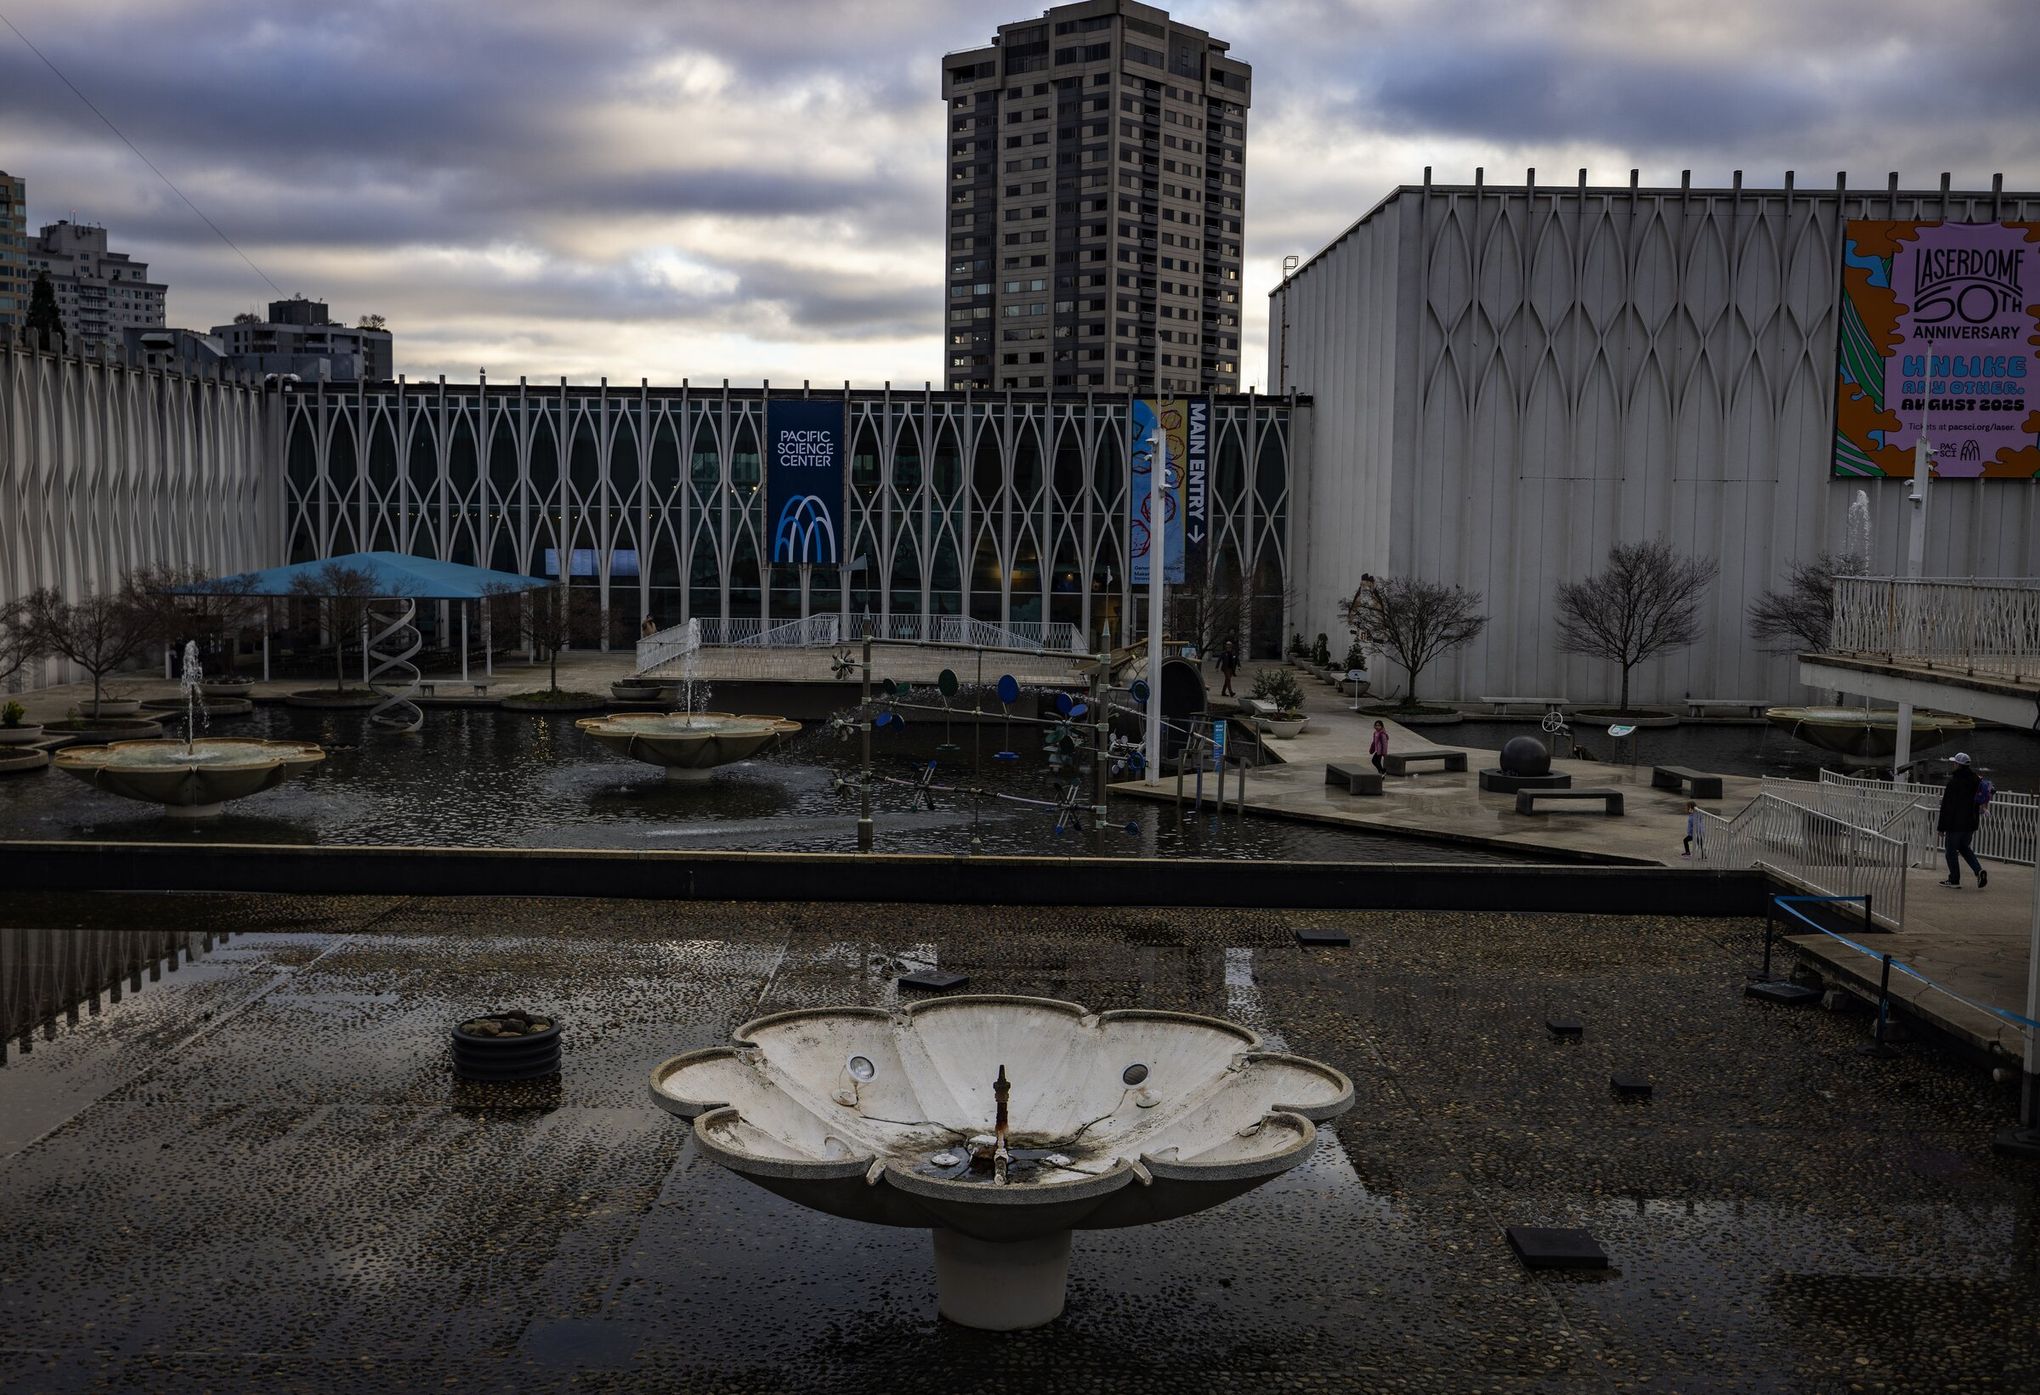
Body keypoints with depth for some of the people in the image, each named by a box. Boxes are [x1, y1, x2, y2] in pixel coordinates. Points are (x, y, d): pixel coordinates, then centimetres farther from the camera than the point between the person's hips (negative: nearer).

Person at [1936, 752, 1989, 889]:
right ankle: (1979, 871, 3)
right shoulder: (1976, 781, 5)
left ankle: (1954, 879, 8)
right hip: (1970, 823, 7)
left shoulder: (1953, 781, -15)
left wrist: (1941, 827, -8)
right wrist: (1975, 825, 20)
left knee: (1951, 850, 5)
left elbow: (1946, 806, -13)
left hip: (1955, 823, -7)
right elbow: (1978, 802, 12)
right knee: (1964, 848, 21)